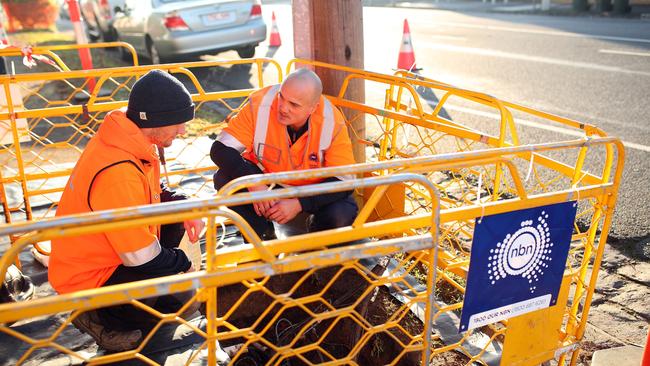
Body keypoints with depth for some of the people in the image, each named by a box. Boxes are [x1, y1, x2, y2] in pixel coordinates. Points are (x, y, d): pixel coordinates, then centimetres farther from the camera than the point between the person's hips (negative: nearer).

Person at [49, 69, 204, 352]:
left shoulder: (132, 142, -6)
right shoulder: (117, 172, -35)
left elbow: (156, 193, 13)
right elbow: (140, 255, -28)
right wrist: (184, 265, -10)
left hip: (107, 251, 9)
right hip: (87, 279, -9)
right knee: (185, 300, -19)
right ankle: (99, 317, -1)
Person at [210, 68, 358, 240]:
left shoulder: (333, 123, -27)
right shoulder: (260, 104, -27)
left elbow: (344, 181, -23)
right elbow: (221, 149, -24)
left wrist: (299, 203, -35)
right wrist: (253, 184, -39)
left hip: (314, 186, -1)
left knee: (342, 216, -29)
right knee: (224, 179, -25)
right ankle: (265, 238, -3)